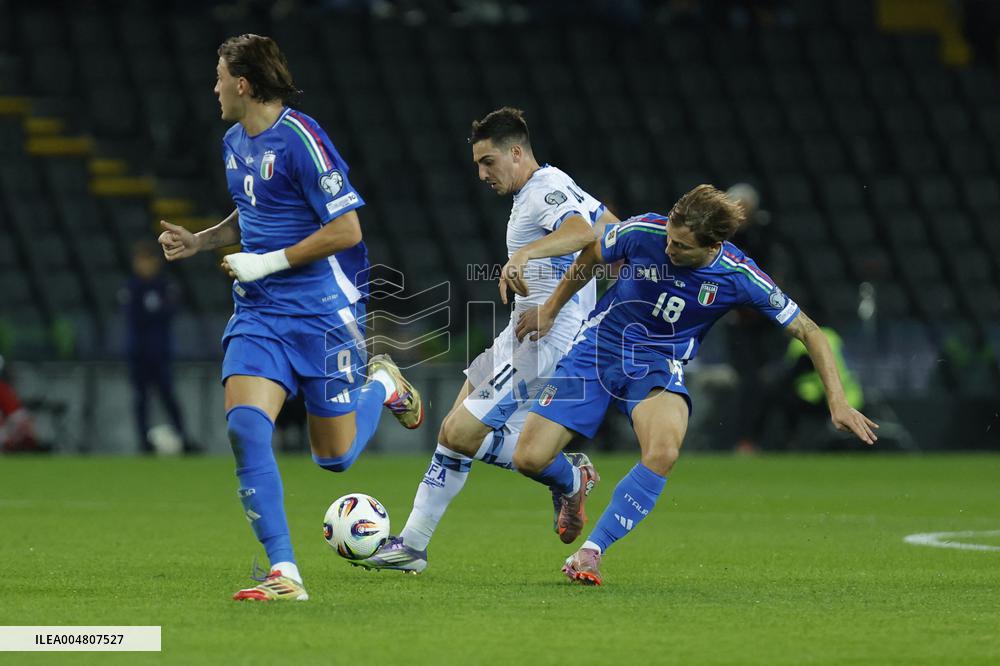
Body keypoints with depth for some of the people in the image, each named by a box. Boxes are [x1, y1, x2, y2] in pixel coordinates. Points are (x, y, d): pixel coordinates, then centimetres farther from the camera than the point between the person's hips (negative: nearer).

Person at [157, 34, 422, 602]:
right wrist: (199, 242, 13)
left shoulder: (300, 139, -15)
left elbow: (346, 230, -17)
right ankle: (285, 574, -15)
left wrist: (268, 263, -15)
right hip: (259, 313, 6)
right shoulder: (234, 143, 11)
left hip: (323, 309, -6)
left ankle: (384, 384, 34)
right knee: (245, 427, -17)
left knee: (335, 456, 2)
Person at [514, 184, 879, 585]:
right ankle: (573, 485, 29)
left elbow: (808, 331, -8)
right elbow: (591, 257, 5)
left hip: (660, 364, -1)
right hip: (599, 346, 1)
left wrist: (837, 402, -14)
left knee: (663, 453, -34)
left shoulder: (740, 277, -18)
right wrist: (550, 310, 15)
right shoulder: (642, 232, -18)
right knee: (530, 458, -10)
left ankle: (590, 552, -21)